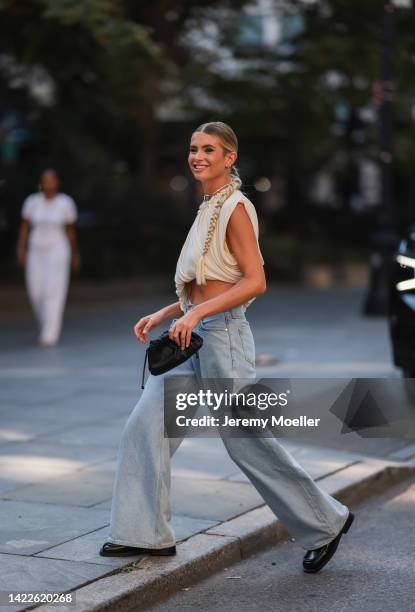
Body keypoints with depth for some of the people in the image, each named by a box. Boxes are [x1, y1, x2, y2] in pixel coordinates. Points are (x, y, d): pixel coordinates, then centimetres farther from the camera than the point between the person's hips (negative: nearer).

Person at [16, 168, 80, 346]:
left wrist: (75, 255, 10)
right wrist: (21, 250, -5)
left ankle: (49, 335, -13)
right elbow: (24, 227, 4)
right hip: (36, 251, 3)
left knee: (53, 292, -12)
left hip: (57, 250, -3)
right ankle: (46, 324, 27)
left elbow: (70, 230, 5)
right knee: (36, 292, 1)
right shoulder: (32, 202, 1)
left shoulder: (66, 203, -3)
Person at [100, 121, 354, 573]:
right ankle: (146, 533, 9)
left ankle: (325, 521, 16)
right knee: (144, 426, 2)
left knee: (248, 442, -1)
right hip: (192, 337, 9)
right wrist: (163, 314, 14)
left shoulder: (235, 208, -11)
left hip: (221, 334, -9)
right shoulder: (208, 208, 15)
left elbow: (255, 282, -19)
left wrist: (195, 314, -24)